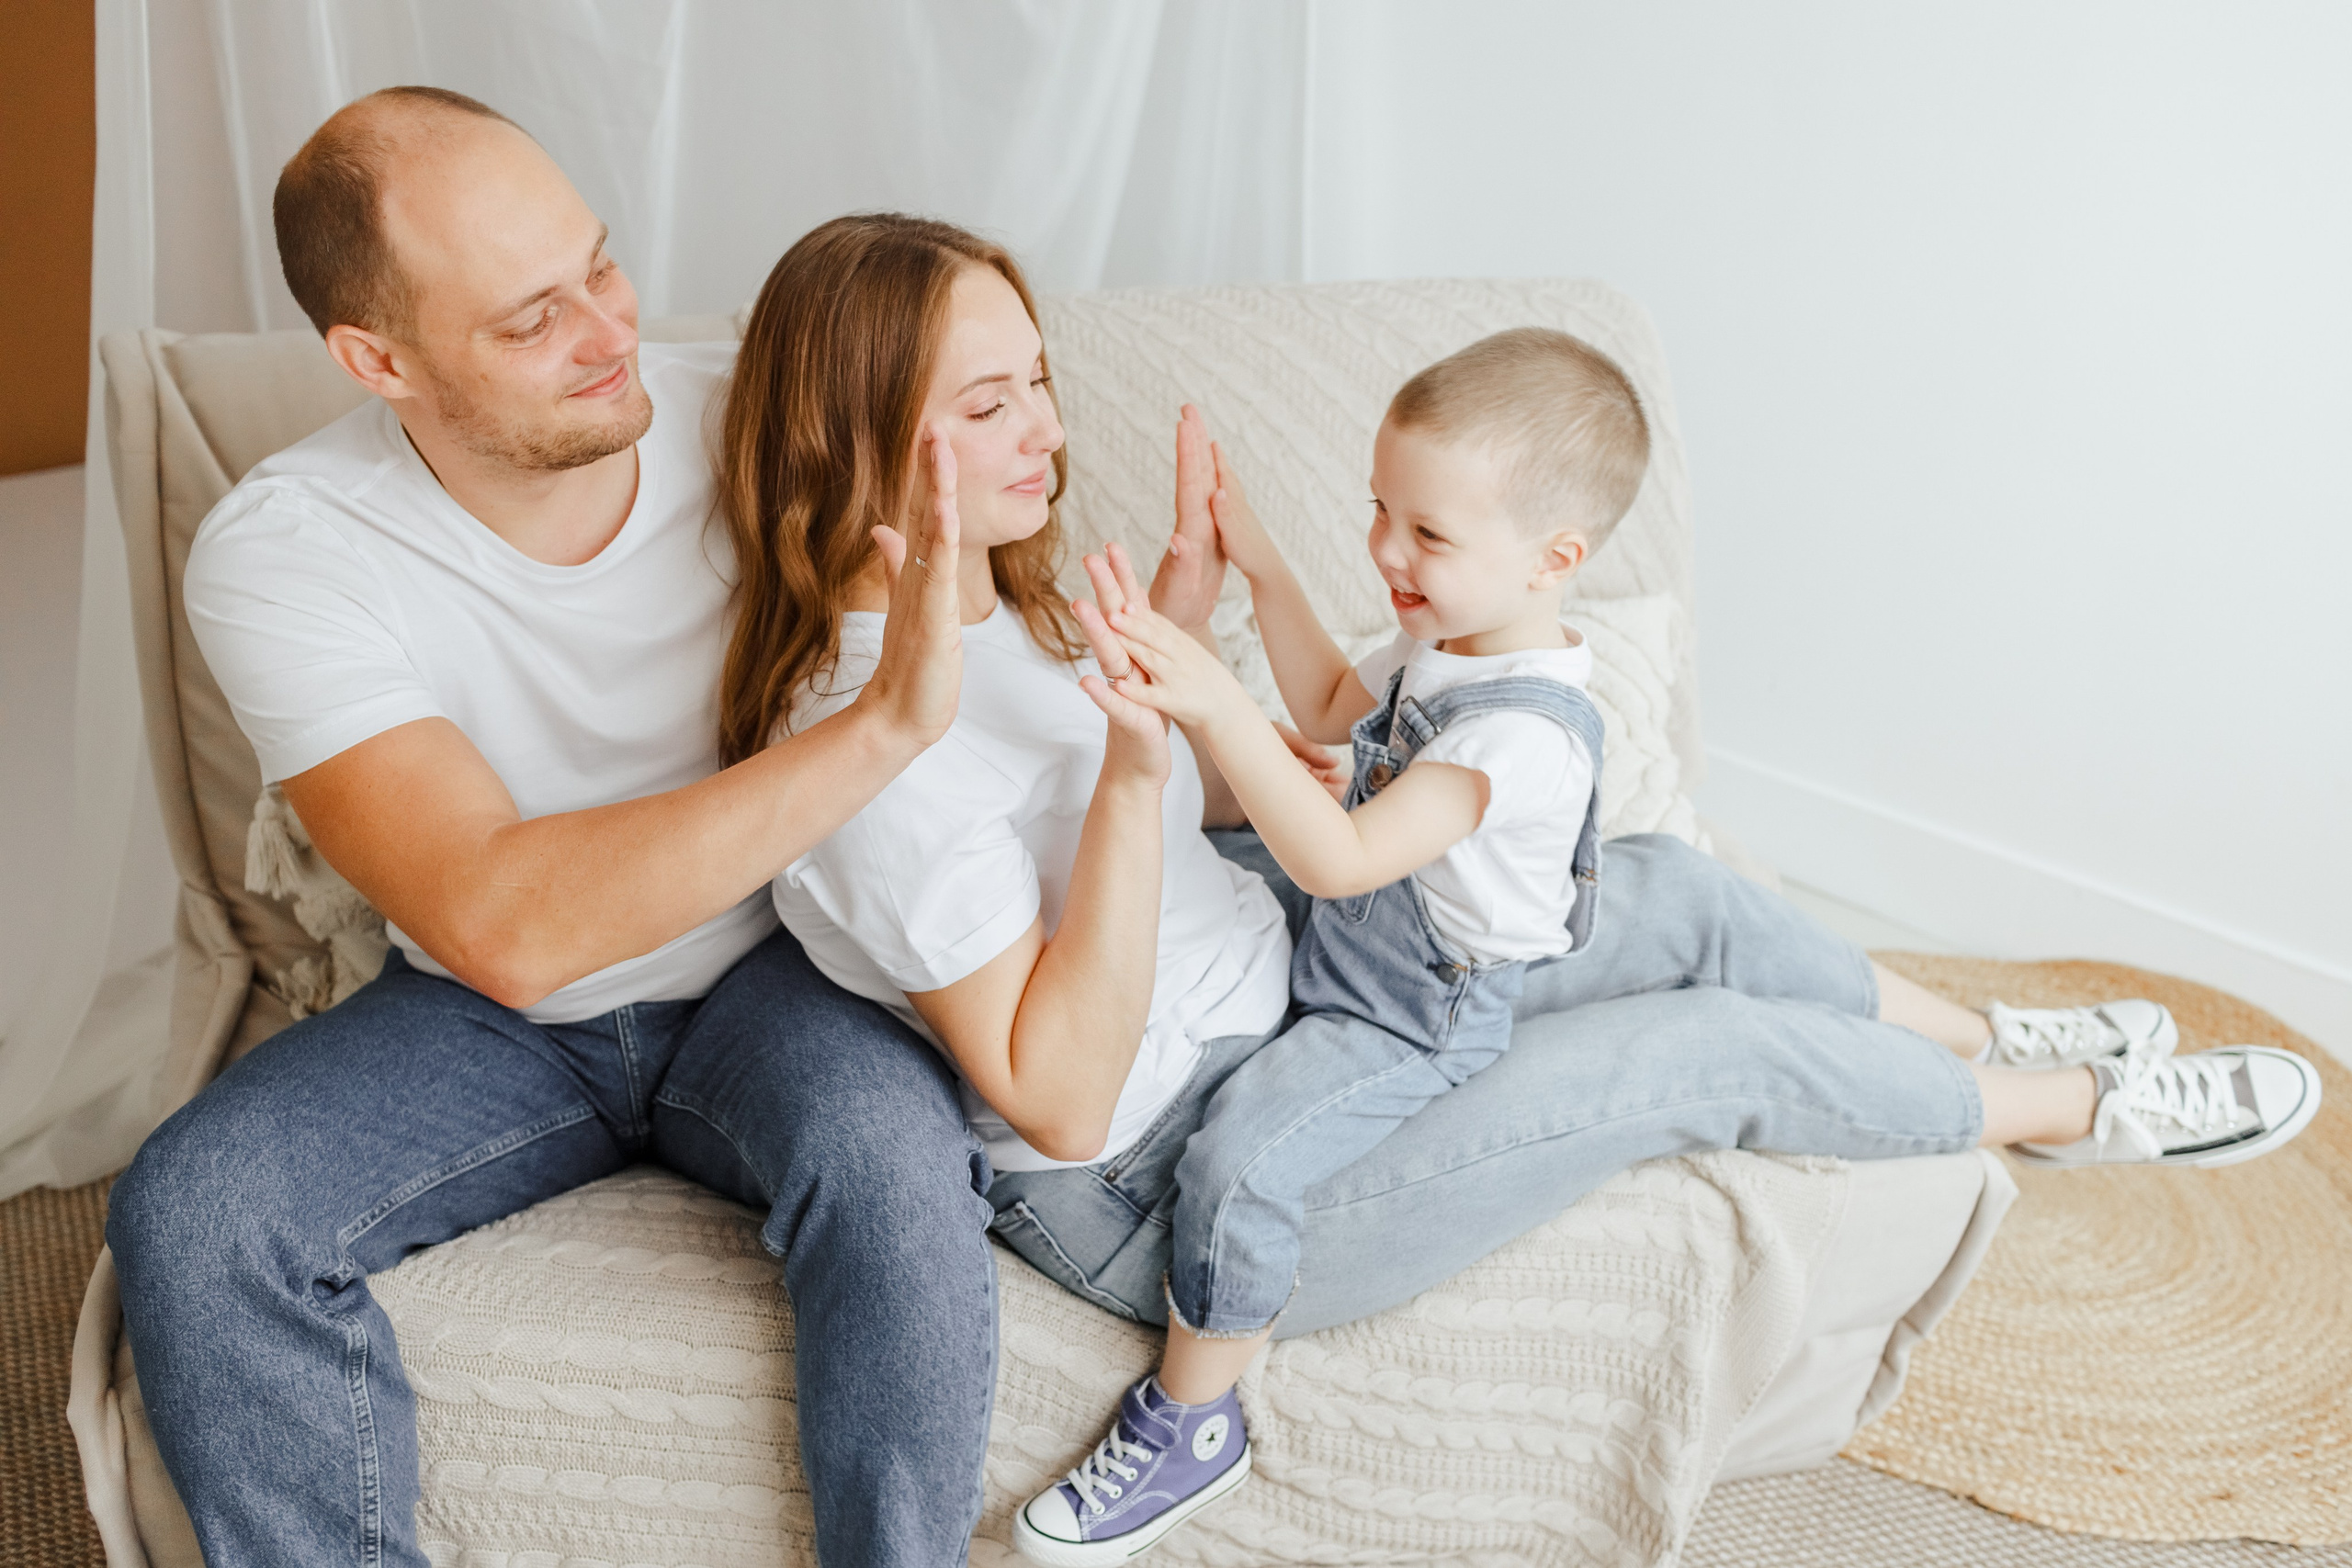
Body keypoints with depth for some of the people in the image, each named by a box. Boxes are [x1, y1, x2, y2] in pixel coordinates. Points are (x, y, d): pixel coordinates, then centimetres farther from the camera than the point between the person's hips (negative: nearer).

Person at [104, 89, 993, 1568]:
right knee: (189, 1210, -22)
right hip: (488, 1018, 1)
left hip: (768, 971, 0)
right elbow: (503, 925, -35)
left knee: (891, 1145, -31)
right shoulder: (281, 555, -20)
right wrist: (884, 727, -42)